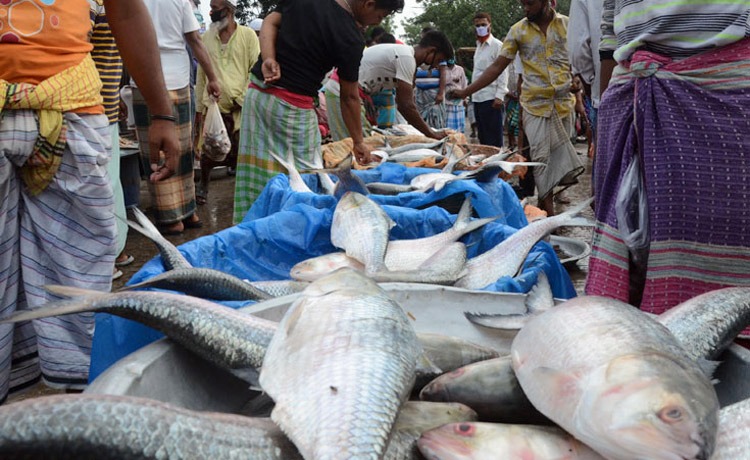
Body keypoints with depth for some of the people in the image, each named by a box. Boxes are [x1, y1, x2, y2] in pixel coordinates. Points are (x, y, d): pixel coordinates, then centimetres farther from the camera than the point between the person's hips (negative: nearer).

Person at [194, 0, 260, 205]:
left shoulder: (248, 35, 1)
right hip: (212, 106, 3)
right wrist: (198, 108, 12)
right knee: (207, 153, 4)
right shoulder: (207, 37, 12)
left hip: (241, 108, -3)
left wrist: (242, 98, -9)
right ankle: (203, 186, 27)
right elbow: (201, 74, 13)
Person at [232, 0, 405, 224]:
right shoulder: (351, 38, -11)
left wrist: (268, 59, -10)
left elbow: (269, 22, 5)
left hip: (257, 90, 7)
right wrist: (358, 141, 8)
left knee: (255, 175, 11)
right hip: (293, 107, -7)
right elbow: (349, 96, -4)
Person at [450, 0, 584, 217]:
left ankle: (544, 203, 16)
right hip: (535, 104, -1)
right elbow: (498, 66, 0)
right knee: (541, 157, -6)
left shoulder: (567, 24, 2)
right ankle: (548, 211, -1)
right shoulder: (518, 30, 1)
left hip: (563, 102, 1)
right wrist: (466, 91, -6)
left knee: (558, 155, 5)